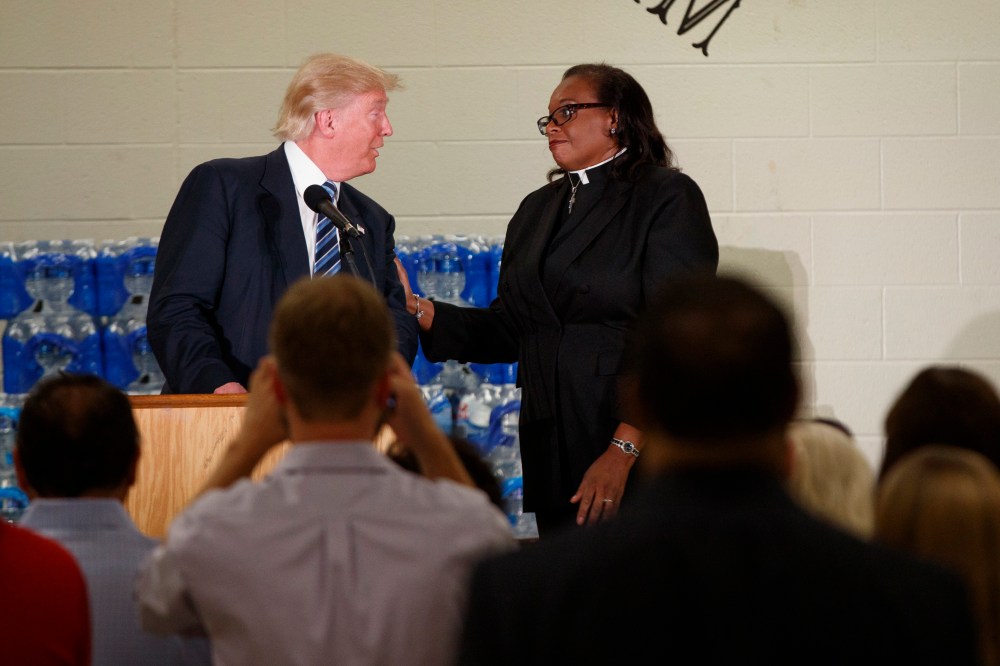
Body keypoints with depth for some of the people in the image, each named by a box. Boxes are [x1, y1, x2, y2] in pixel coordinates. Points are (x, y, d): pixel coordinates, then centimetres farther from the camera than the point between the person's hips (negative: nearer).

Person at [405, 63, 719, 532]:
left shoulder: (668, 198, -3)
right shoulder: (537, 210, 20)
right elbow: (508, 330, 16)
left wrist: (624, 449, -20)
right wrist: (419, 313, 1)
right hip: (551, 451, 6)